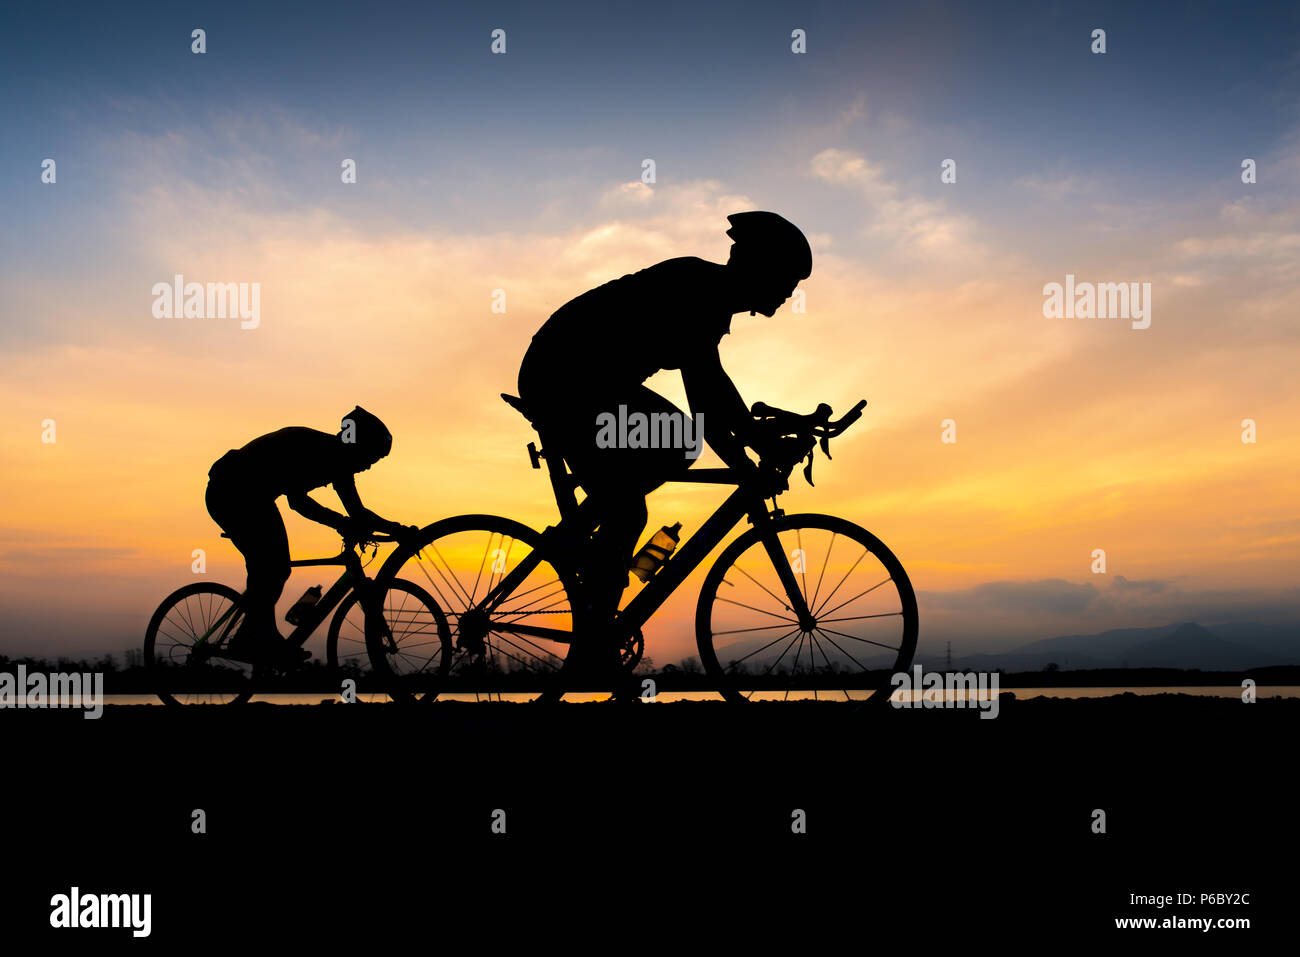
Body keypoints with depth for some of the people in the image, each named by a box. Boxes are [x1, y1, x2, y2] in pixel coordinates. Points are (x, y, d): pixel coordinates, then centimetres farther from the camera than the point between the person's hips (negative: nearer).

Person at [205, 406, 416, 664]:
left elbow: (357, 512, 4)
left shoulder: (337, 461, 1)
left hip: (256, 498, 9)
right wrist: (341, 523, -37)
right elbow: (296, 500, -33)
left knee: (278, 568, 4)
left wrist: (397, 530, -8)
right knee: (268, 566, -18)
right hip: (229, 493, -9)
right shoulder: (310, 446, -25)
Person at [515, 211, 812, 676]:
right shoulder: (696, 294, -20)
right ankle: (592, 651, 1)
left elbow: (712, 381, 20)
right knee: (626, 516, -10)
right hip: (561, 387, -10)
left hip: (593, 382, 10)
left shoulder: (709, 292, 9)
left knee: (680, 444, 14)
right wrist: (750, 473, -18)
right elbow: (704, 403, -25)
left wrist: (761, 441, 20)